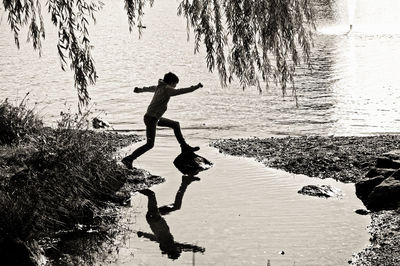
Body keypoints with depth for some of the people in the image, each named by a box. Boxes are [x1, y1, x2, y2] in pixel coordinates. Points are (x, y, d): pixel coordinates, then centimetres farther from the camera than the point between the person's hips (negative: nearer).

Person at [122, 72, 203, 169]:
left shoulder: (159, 87, 8)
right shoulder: (166, 89, -18)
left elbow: (150, 88, 29)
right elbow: (181, 91, -26)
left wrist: (139, 90, 48)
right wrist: (196, 87, -21)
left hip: (156, 118, 10)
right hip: (151, 119, -10)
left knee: (175, 125, 18)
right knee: (149, 144, -10)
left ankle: (185, 147, 26)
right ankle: (128, 159, -10)